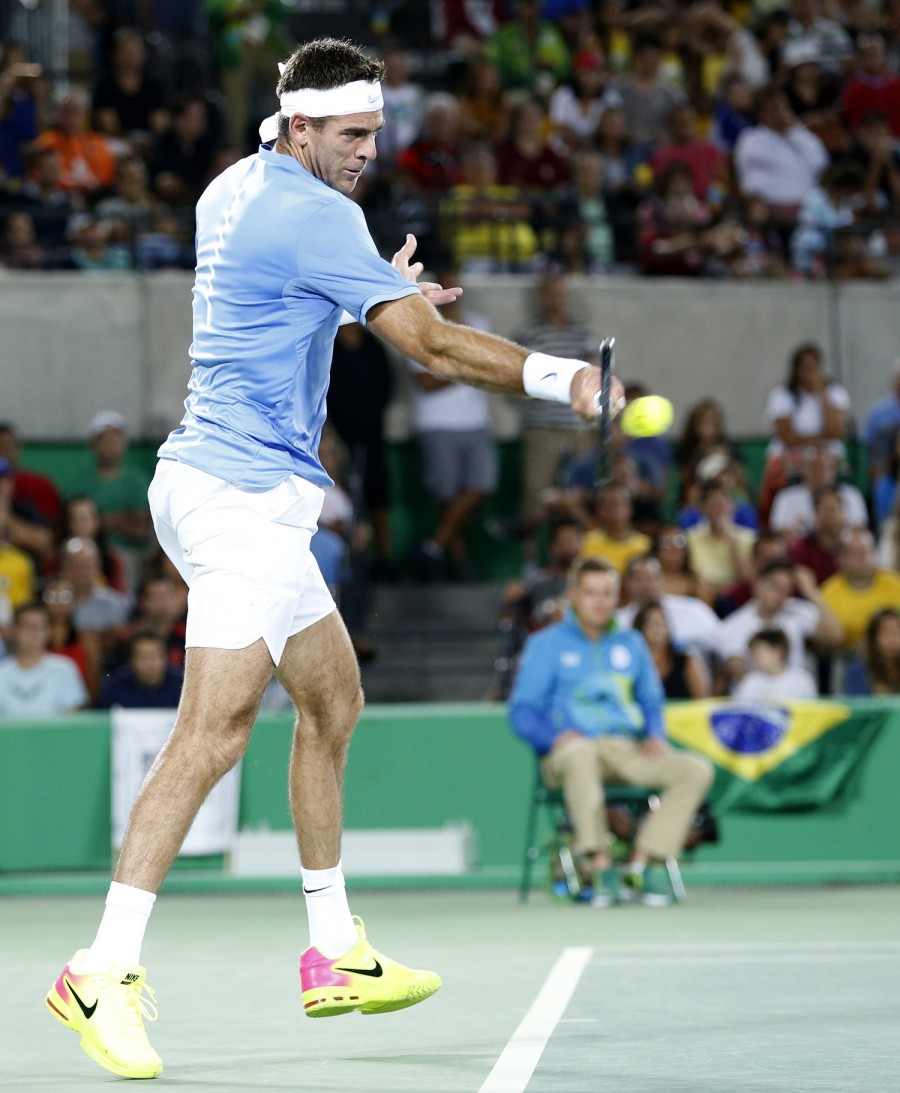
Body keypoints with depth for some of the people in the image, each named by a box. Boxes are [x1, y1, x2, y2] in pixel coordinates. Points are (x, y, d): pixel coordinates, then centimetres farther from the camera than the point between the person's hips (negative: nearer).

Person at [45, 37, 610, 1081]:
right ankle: (105, 972, -23)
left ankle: (334, 954, 23)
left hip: (237, 494, 11)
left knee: (332, 700, 17)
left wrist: (379, 291, 22)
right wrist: (559, 376, -12)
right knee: (212, 732, -18)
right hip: (244, 494, -11)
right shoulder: (314, 215, -15)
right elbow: (432, 345, -16)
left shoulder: (232, 191, 14)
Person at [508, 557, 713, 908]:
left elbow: (652, 701, 25)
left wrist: (655, 735, 1)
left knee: (697, 770, -20)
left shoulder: (631, 643, 23)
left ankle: (642, 863, -25)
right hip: (570, 748, -5)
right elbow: (522, 713, 3)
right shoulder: (546, 644, 9)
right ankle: (600, 868, -44)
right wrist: (557, 735, -18)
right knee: (581, 755, -42)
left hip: (631, 750, 5)